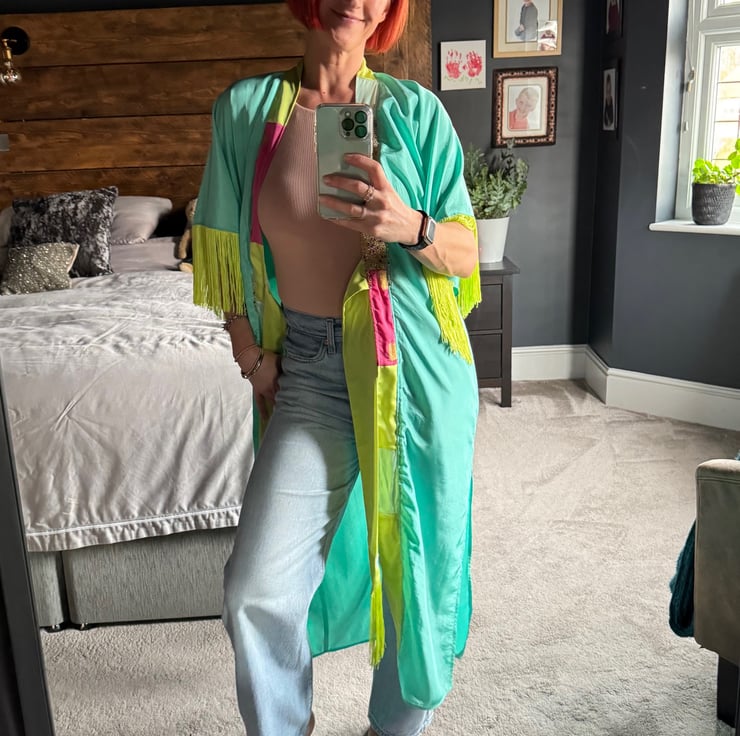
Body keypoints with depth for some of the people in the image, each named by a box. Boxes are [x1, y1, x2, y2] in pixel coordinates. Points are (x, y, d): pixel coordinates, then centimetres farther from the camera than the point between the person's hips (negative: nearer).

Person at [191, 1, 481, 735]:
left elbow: (464, 255, 0)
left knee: (416, 556, 11)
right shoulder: (245, 107, 1)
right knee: (255, 586, -5)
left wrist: (413, 227, -21)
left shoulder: (413, 110, -1)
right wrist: (253, 358, 4)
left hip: (414, 363, 0)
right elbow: (226, 249, 8)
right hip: (310, 367, 1)